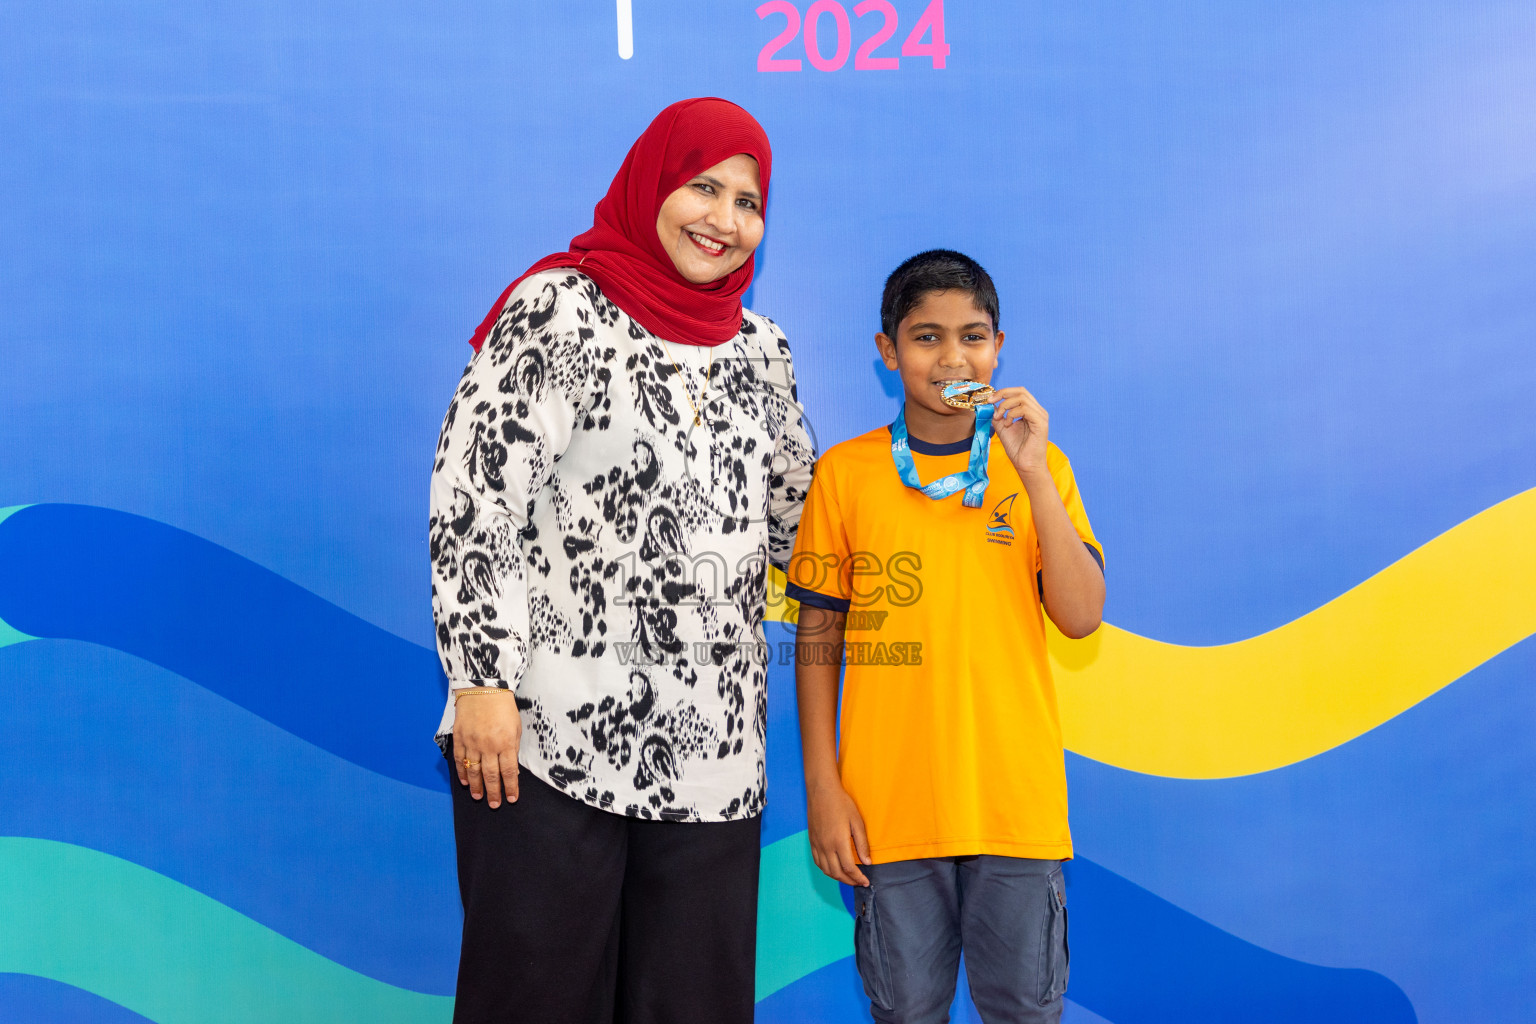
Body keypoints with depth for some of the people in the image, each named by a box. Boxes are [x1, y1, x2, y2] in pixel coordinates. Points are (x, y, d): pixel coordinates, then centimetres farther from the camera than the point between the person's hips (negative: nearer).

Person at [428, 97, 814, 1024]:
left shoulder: (761, 349, 14)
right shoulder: (559, 309, -3)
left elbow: (792, 516, 27)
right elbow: (474, 494, -9)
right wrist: (481, 681, -14)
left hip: (713, 755, 6)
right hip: (548, 740, -5)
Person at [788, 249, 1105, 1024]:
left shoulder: (1037, 465, 4)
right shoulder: (845, 472, 1)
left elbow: (1081, 616, -6)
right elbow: (818, 634, 3)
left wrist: (1031, 474, -14)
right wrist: (823, 785, -1)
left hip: (1018, 805, 1)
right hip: (888, 809, 0)